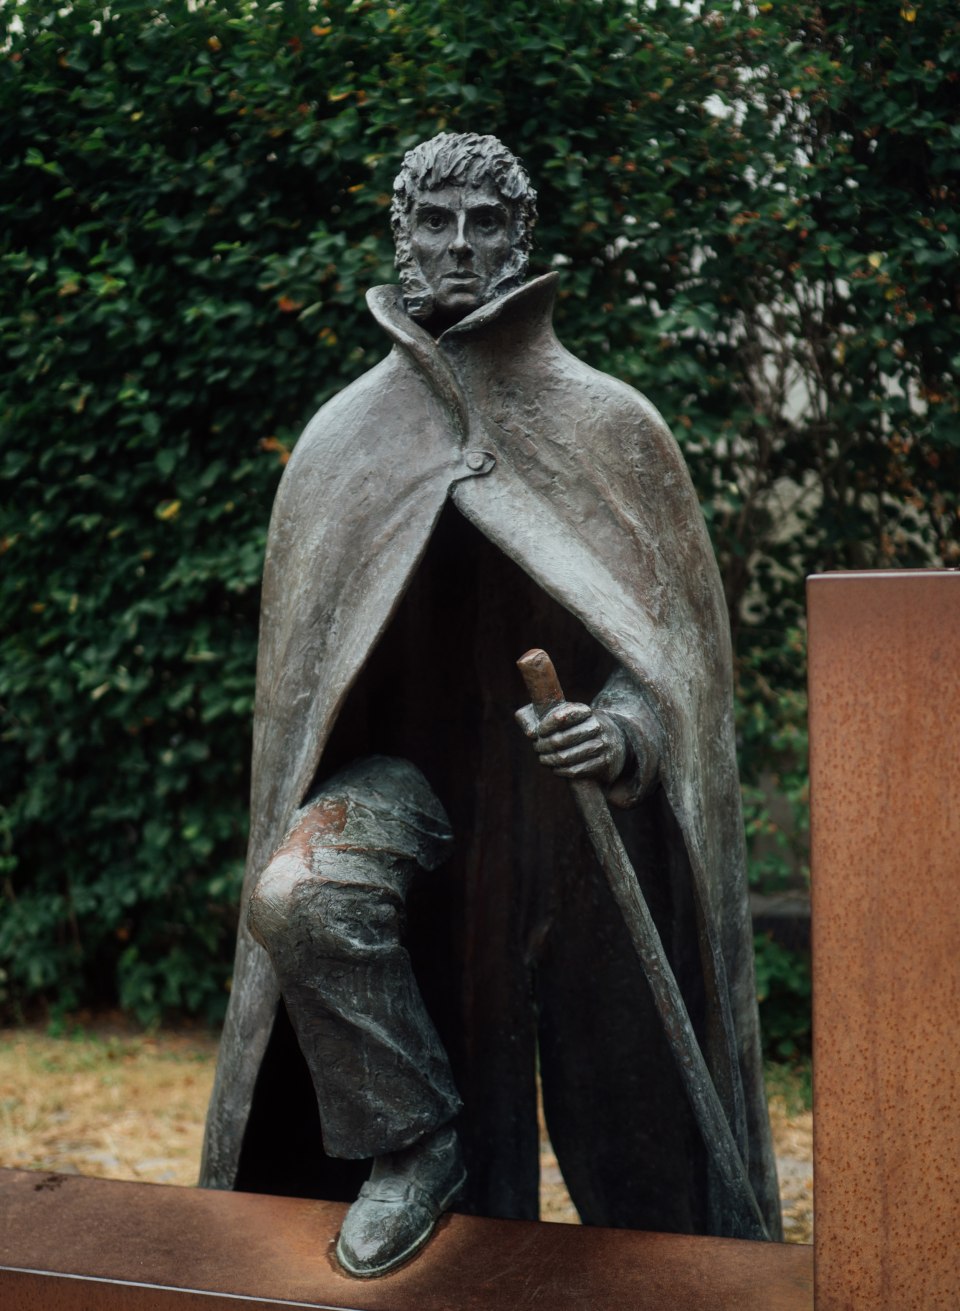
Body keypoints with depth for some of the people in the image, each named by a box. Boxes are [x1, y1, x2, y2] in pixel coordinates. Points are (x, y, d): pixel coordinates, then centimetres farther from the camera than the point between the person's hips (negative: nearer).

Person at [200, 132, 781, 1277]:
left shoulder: (606, 426, 2)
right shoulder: (343, 437, 8)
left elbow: (669, 632, -2)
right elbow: (304, 661, 14)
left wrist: (625, 730, -26)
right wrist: (293, 843, 11)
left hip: (578, 801, 0)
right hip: (412, 768, 0)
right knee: (295, 898, -28)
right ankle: (415, 1143, -7)